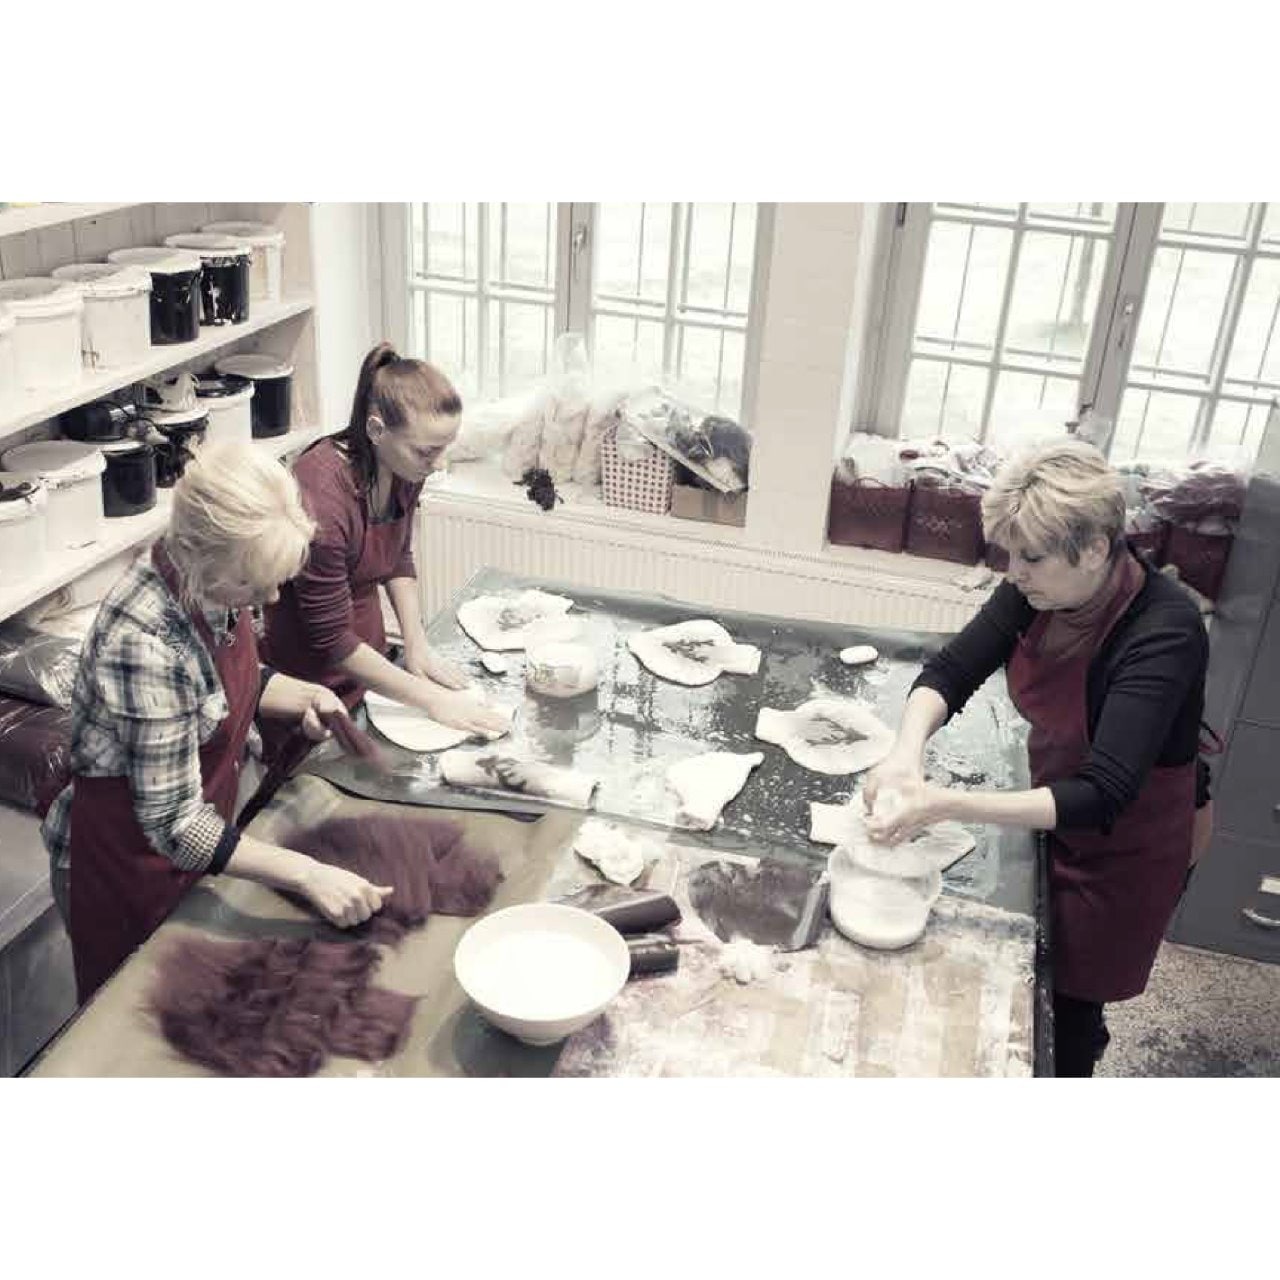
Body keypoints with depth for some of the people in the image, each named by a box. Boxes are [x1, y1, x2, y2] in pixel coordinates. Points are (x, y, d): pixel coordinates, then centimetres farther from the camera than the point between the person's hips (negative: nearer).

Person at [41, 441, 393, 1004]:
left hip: (191, 837, 7)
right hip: (124, 859, -7)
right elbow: (173, 823, -30)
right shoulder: (143, 640, -35)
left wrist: (301, 695, -11)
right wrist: (306, 874, -34)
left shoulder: (211, 584, -14)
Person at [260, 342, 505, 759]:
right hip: (311, 678, -6)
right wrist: (431, 699, -23)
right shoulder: (323, 494, -32)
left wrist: (416, 644, -2)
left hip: (365, 657, 6)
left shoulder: (404, 467, -10)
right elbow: (330, 641, -26)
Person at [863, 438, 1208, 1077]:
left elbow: (1101, 798, -39)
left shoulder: (1163, 633, -34)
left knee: (1069, 1006, 12)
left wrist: (946, 805, -47)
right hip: (1052, 803, 6)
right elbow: (951, 671, -13)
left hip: (1123, 847, -5)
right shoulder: (1040, 589, -17)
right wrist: (908, 749, -34)